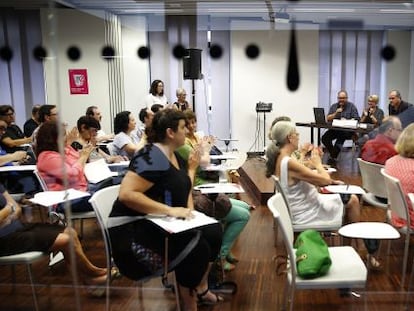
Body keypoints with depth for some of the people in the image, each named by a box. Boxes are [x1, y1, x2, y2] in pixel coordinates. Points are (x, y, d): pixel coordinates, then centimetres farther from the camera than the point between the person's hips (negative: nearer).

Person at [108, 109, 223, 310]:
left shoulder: (173, 155, 9)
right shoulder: (152, 157, -21)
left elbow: (183, 187, 17)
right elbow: (126, 194, -32)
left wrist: (192, 167, 5)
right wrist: (170, 210, -32)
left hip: (160, 223, 10)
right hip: (136, 228, -10)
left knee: (213, 231, 3)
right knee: (195, 248, -25)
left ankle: (201, 289, 20)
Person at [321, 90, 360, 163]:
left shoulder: (351, 106, 6)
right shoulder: (334, 106, 15)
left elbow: (356, 120, -3)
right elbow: (328, 119, 6)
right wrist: (335, 113, -9)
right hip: (334, 129, 3)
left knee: (341, 136, -37)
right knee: (325, 138, -24)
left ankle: (333, 157, -22)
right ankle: (333, 155, -2)